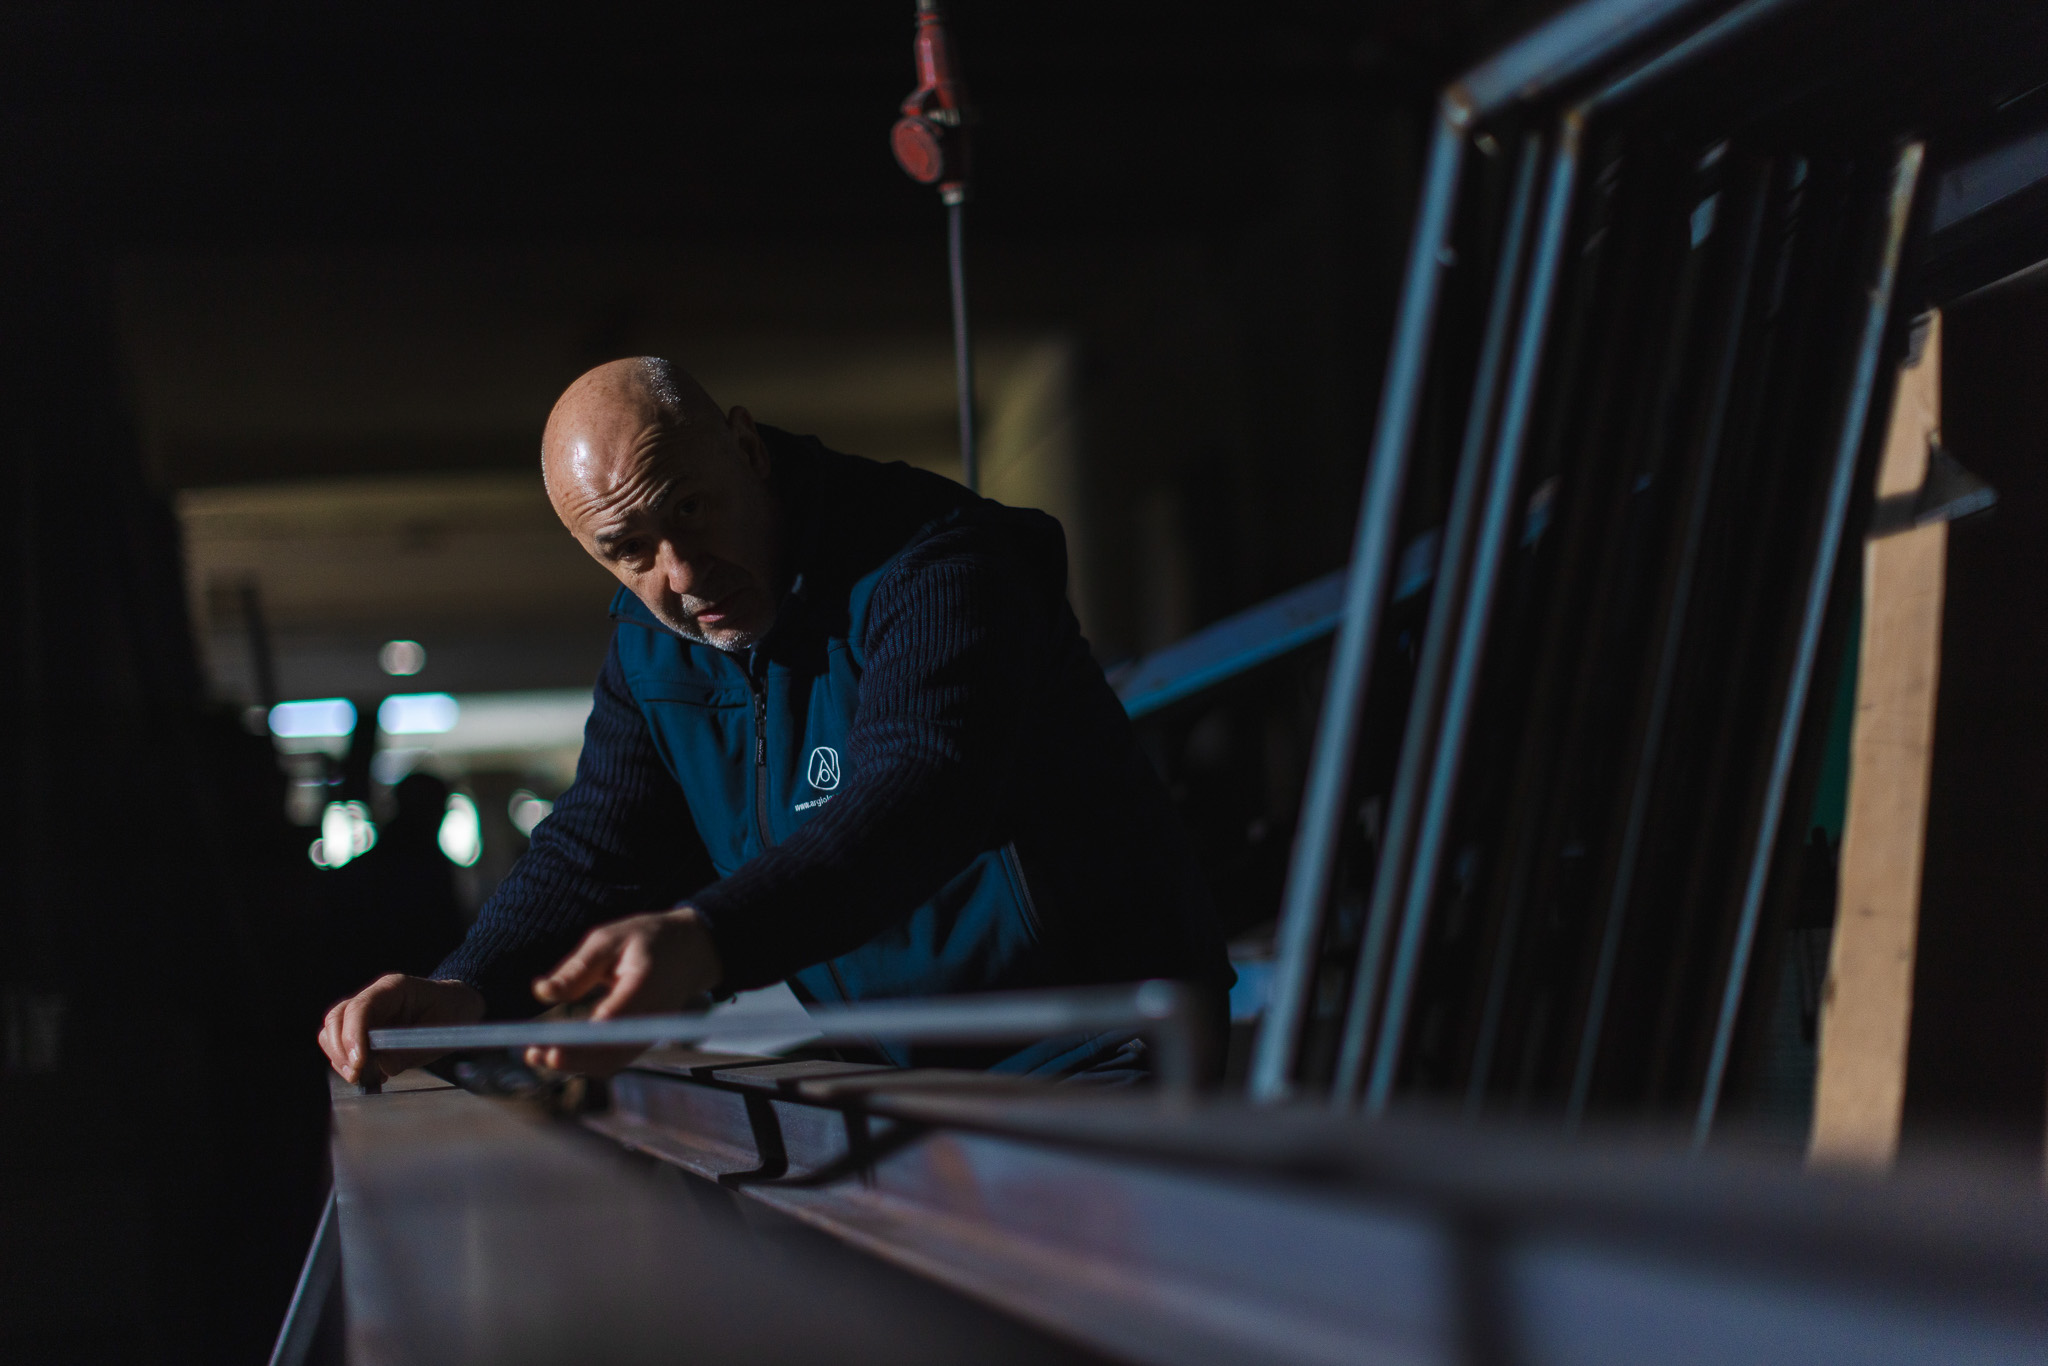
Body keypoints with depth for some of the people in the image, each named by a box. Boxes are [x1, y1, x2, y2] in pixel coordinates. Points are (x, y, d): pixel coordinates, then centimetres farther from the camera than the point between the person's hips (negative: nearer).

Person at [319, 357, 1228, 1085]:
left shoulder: (931, 566, -19)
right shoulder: (651, 648, 6)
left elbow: (912, 806, -36)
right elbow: (594, 853, 5)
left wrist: (704, 940, -53)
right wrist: (465, 992, -17)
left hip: (1095, 1058, -7)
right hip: (901, 1079, 7)